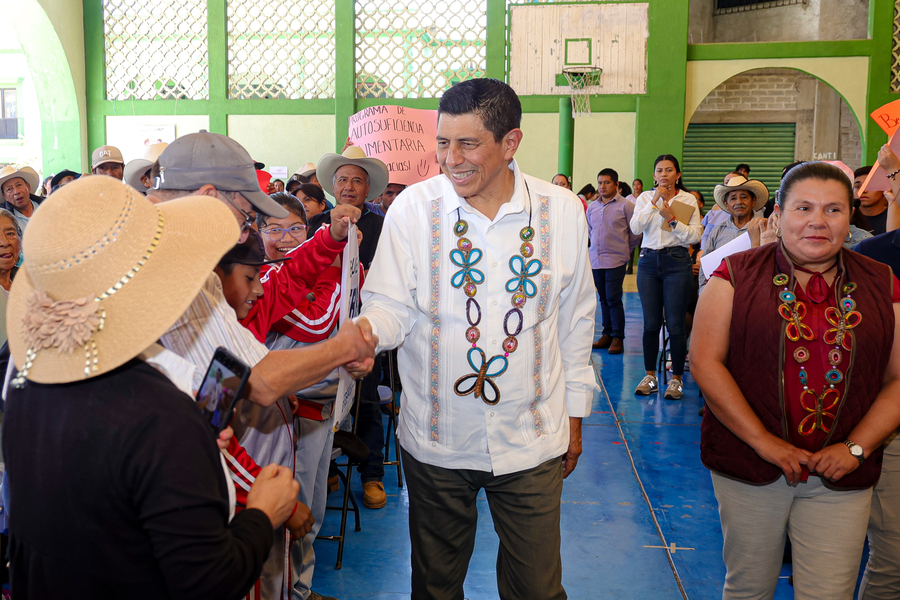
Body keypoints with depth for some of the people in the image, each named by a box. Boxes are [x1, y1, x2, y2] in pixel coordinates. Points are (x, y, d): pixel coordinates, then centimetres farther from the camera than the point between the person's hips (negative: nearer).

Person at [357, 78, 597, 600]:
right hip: (436, 440, 0)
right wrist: (365, 331, -32)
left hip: (532, 440, 1)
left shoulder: (562, 211, -4)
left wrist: (574, 414, 10)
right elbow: (391, 306, -8)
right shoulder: (414, 208, -8)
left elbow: (575, 319, 5)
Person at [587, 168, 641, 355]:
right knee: (604, 299, 12)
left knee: (613, 299, -7)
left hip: (615, 260, -5)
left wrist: (626, 250, 7)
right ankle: (607, 334, 21)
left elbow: (636, 233, 0)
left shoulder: (625, 205, -5)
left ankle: (618, 338, 0)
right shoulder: (592, 207, 10)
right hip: (596, 260, 5)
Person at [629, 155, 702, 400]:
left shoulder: (688, 199, 4)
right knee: (651, 323, 5)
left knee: (675, 324, -2)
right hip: (649, 261, 2)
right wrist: (654, 201, -11)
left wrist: (672, 219, -14)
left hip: (676, 262, -2)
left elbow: (695, 236, -4)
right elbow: (635, 228, -7)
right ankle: (650, 375, 17)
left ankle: (676, 378, 9)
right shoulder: (645, 197, 8)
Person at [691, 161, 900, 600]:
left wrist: (857, 448, -8)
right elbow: (706, 362, -9)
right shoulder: (737, 274, -3)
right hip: (748, 467, -1)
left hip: (841, 478, 2)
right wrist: (763, 441, -13)